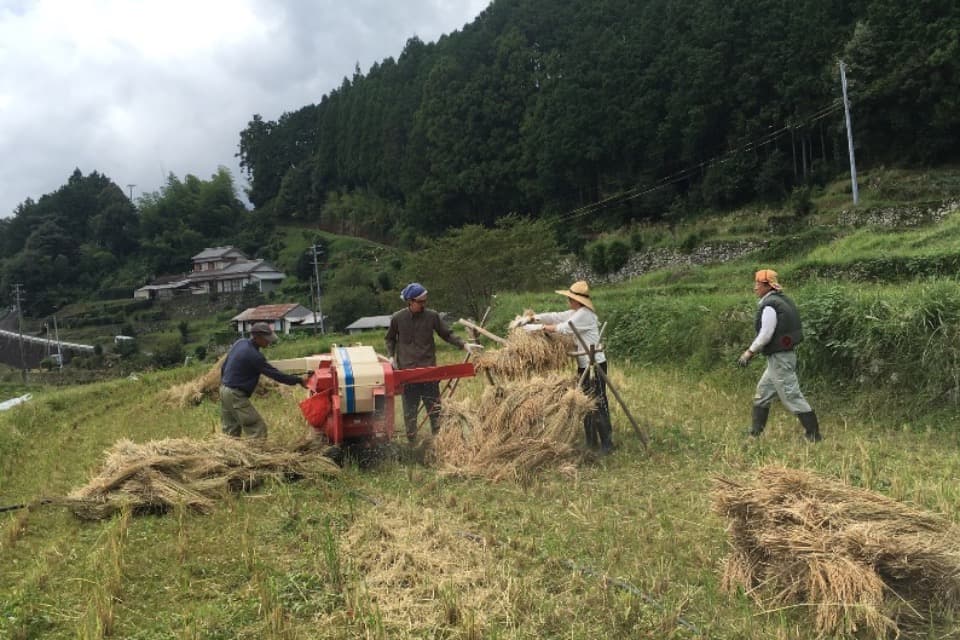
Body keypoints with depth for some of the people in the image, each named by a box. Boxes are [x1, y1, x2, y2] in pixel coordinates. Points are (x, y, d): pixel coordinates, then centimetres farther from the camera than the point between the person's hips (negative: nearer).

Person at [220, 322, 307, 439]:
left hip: (225, 389, 10)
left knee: (231, 431, 16)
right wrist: (299, 380, -14)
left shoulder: (240, 342, 4)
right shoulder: (254, 356, -22)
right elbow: (275, 374, -19)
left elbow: (224, 365, 14)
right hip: (235, 395, -10)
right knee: (258, 429, -8)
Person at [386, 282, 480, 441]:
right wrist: (391, 355, 1)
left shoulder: (432, 316, -3)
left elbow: (447, 334, 3)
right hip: (407, 370, 0)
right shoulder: (397, 318, -1)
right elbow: (390, 338, 14)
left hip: (429, 368, 0)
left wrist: (464, 344, -9)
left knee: (434, 405, 3)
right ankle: (411, 440, 19)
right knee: (409, 408, 8)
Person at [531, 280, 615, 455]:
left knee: (598, 404, -9)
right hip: (584, 365, 11)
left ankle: (606, 443, -4)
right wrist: (534, 317, 9)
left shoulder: (584, 314, -16)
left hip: (595, 365, -11)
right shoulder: (576, 313, 15)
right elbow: (556, 317, 15)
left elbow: (564, 328, -14)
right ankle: (591, 442, 22)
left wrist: (543, 327, -1)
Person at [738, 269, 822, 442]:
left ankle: (814, 435, 4)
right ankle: (755, 432, 24)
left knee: (792, 396, -3)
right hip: (782, 356, 10)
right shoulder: (781, 300, 11)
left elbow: (765, 335, -20)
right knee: (762, 392, 16)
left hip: (779, 358, -10)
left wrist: (749, 353, -9)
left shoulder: (769, 306, -18)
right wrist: (752, 351, 18)